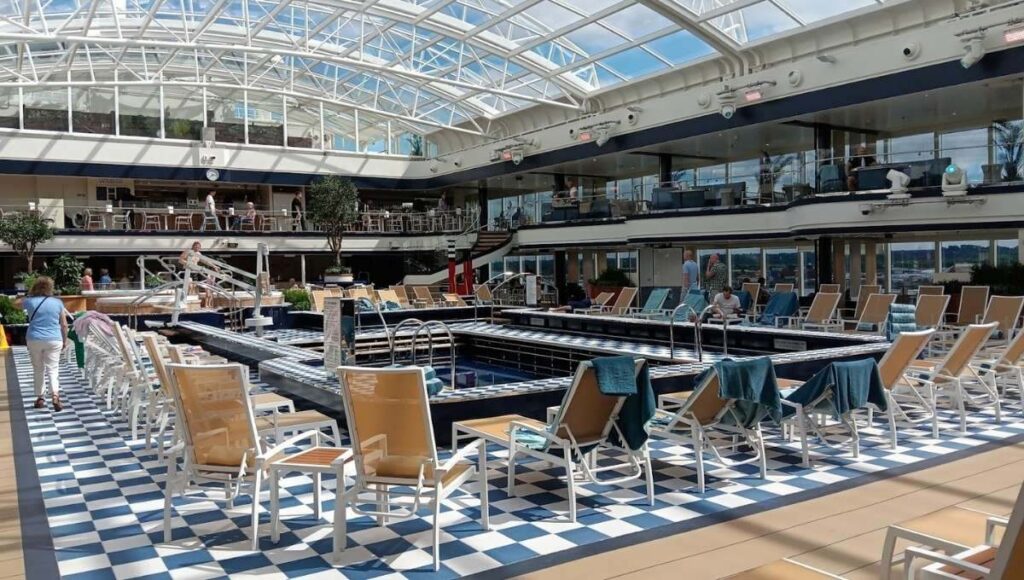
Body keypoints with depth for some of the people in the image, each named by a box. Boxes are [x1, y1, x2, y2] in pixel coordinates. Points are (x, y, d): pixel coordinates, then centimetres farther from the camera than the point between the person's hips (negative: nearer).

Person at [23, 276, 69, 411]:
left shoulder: (30, 302, 0)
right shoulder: (57, 302, 0)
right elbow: (64, 325, 3)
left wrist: (30, 294, 29)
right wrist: (65, 340, 15)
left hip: (34, 340, 1)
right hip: (54, 340, -1)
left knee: (38, 370, 14)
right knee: (52, 370, -2)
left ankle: (39, 398, 19)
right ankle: (55, 397, -20)